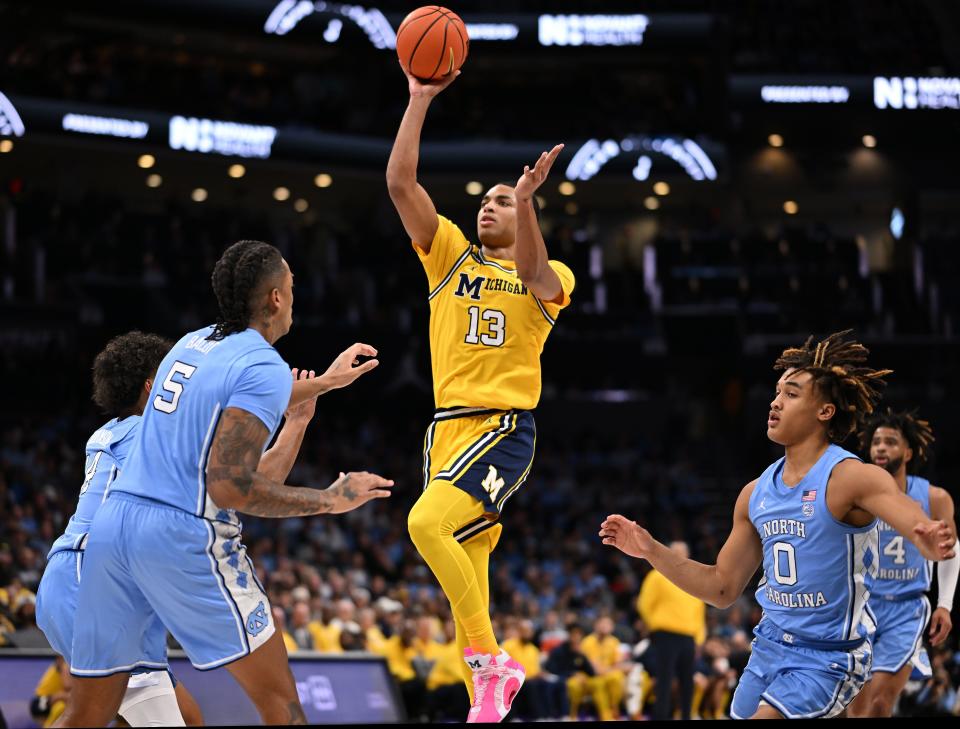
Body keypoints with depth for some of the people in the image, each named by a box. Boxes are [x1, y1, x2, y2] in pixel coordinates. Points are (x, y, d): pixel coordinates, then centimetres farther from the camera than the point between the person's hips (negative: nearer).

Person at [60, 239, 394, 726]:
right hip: (184, 535, -8)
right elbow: (230, 484, -16)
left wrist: (325, 382, 50)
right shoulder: (264, 367, -7)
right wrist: (329, 500, -6)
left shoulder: (192, 343, 18)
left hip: (112, 521, 8)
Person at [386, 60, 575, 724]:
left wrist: (526, 201, -35)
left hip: (505, 428, -5)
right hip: (449, 424, 5)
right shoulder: (451, 256, 14)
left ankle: (490, 662, -20)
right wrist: (419, 100, -2)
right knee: (466, 576, 5)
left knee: (427, 521, -28)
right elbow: (400, 183, 5)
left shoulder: (549, 277, 5)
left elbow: (534, 277, -21)